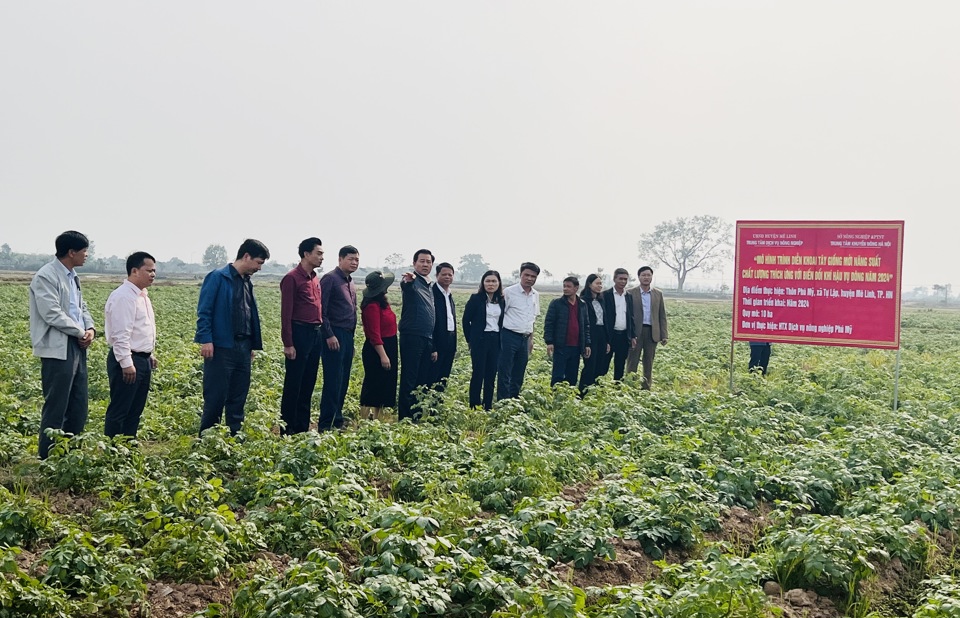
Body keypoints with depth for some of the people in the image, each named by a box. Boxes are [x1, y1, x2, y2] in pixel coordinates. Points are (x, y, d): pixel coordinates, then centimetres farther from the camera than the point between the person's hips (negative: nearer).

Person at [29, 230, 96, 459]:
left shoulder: (72, 276, 15)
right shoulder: (46, 276, -13)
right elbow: (52, 314, -20)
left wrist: (90, 328, -1)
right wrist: (80, 332, -12)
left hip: (77, 347, 9)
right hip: (58, 349, -9)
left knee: (79, 406, 12)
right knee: (56, 407, -2)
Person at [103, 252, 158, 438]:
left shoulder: (142, 296, 14)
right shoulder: (123, 296, -17)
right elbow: (120, 334, -22)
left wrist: (150, 355, 20)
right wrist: (126, 364, -24)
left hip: (143, 360, 10)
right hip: (127, 361, -10)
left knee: (135, 411, 14)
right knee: (119, 411, -4)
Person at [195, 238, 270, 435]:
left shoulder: (247, 282, 16)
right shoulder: (217, 277, -7)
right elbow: (204, 311, -11)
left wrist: (253, 345, 16)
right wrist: (206, 340, -18)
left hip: (243, 348, 8)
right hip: (221, 347, -7)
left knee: (238, 396, 11)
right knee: (215, 397, -2)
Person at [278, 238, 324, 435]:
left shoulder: (315, 279, 14)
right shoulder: (292, 278, -10)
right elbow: (286, 314, -13)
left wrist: (321, 333, 14)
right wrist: (288, 344, -15)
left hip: (316, 335, 8)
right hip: (300, 334, -8)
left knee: (308, 384, 12)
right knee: (293, 385, -1)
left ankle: (302, 427, 20)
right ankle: (287, 429, 6)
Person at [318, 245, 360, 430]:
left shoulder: (351, 283, 18)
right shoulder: (330, 279, -8)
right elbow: (321, 310, -14)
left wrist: (352, 334, 17)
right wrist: (329, 335, -18)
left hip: (348, 336, 9)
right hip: (334, 336, -9)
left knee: (343, 381, 10)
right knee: (333, 381, -9)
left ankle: (337, 421, 17)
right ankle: (325, 424, -5)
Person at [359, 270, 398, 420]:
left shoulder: (382, 303, 10)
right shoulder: (372, 306, -19)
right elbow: (374, 335, -23)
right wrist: (383, 356, -24)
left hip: (388, 348, 10)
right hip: (376, 351, -10)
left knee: (384, 386, 14)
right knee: (372, 386, -6)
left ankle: (378, 417, 21)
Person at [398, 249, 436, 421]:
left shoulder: (429, 287, 21)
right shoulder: (412, 282, -3)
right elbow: (406, 285, -30)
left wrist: (434, 347, 21)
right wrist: (408, 280, -56)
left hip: (427, 339, 8)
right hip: (412, 337, -8)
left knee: (423, 381, 9)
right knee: (409, 381, -6)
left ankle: (419, 416, 15)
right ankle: (405, 418, -4)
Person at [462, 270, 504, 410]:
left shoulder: (501, 300, 9)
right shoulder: (476, 299, -4)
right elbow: (466, 320, -1)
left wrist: (501, 339, 7)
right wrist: (470, 340, -1)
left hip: (495, 340, 4)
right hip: (480, 340, -4)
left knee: (491, 375, 6)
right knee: (478, 374, -4)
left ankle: (488, 407, 12)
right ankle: (474, 407, 2)